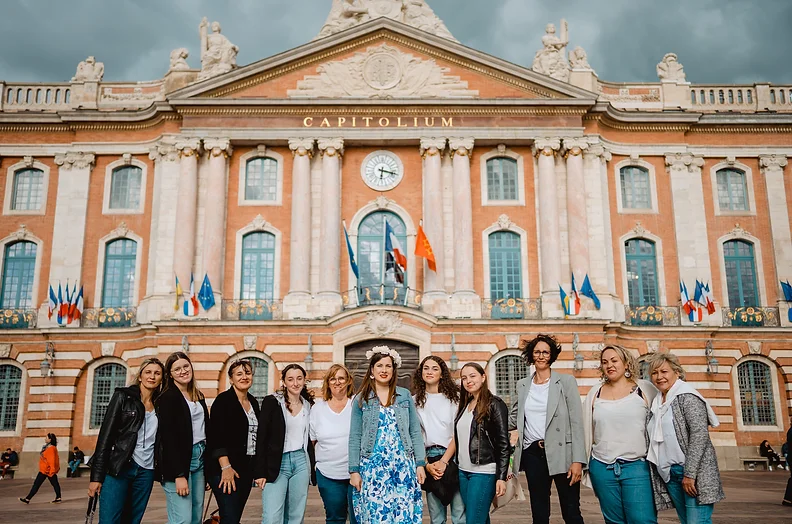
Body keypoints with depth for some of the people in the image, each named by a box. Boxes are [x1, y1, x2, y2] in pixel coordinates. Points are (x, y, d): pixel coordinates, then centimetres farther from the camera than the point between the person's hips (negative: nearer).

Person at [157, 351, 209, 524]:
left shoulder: (198, 396, 15)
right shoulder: (167, 398, -7)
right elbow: (168, 437, -14)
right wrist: (179, 474, -19)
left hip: (199, 458, 7)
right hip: (178, 460, -7)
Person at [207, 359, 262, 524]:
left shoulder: (254, 402, 12)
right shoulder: (223, 400, -8)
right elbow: (216, 436, -16)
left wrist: (257, 468, 13)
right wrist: (226, 467, -22)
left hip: (247, 468, 7)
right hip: (225, 468, -7)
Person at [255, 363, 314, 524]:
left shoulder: (309, 406, 10)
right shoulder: (271, 402, -3)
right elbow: (262, 438, -5)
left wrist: (312, 469, 11)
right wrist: (261, 472, -9)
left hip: (301, 463, 4)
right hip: (277, 464, -4)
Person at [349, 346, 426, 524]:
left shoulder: (405, 395, 6)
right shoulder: (361, 399, 3)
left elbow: (415, 432, 6)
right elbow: (355, 438, 3)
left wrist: (420, 463, 1)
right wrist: (354, 470, -2)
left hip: (403, 465, 1)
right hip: (373, 466, -1)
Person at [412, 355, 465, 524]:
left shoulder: (453, 397, 1)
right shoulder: (415, 401, 8)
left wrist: (444, 461, -11)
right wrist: (426, 464, -6)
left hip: (452, 456, -2)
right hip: (429, 459, 2)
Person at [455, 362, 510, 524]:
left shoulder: (495, 405, -7)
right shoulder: (464, 405, 12)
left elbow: (503, 444, -10)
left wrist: (501, 477, -15)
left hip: (484, 473, -6)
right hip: (463, 472, 6)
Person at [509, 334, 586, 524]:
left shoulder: (566, 381, -1)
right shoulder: (522, 385, 10)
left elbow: (576, 422, -5)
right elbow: (514, 419, 20)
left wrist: (578, 460, -12)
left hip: (562, 453, -3)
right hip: (532, 454, 4)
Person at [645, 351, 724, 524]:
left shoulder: (686, 396, -7)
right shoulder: (657, 403, 15)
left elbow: (700, 434, -16)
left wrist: (689, 474, -20)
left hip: (694, 471, -7)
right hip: (669, 473, 7)